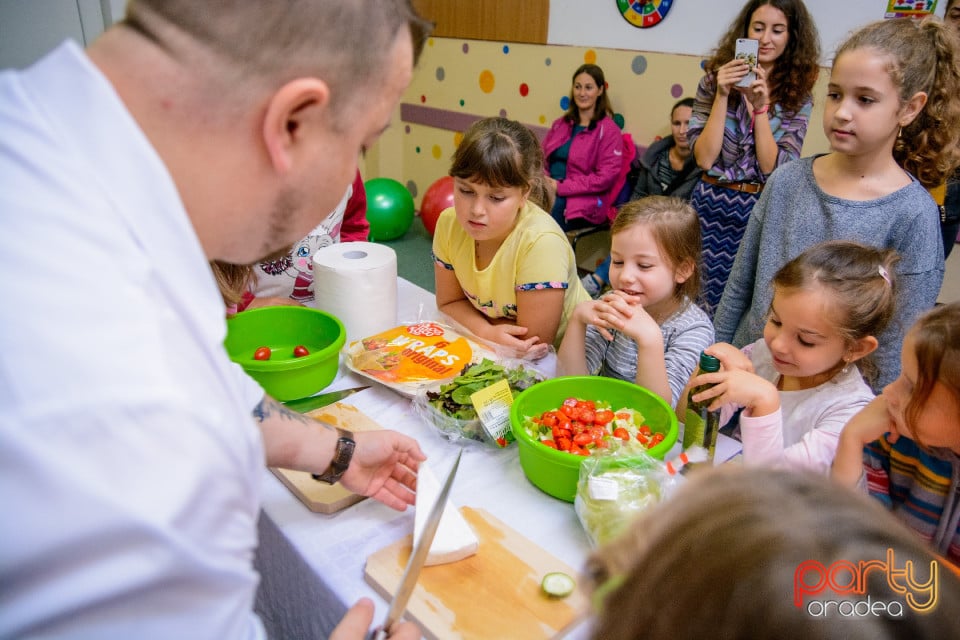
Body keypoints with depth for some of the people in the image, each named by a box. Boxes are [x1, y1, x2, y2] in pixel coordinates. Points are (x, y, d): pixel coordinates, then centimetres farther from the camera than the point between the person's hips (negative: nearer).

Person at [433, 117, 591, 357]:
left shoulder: (541, 242, -28)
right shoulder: (449, 223, -13)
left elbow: (533, 341, -21)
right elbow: (450, 301, -1)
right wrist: (487, 332, -19)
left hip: (560, 357, -4)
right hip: (489, 349, 4)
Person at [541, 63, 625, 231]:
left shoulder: (609, 131, 2)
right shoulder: (560, 124, 21)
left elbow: (606, 177, -7)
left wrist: (561, 187, -11)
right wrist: (544, 181, -4)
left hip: (582, 205, -5)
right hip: (547, 194, 5)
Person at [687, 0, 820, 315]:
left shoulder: (797, 94, 1)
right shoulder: (716, 78, -1)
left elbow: (775, 168, -9)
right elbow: (704, 158, -9)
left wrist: (761, 106, -16)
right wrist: (722, 95, -16)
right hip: (712, 205, 0)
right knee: (705, 298, 8)